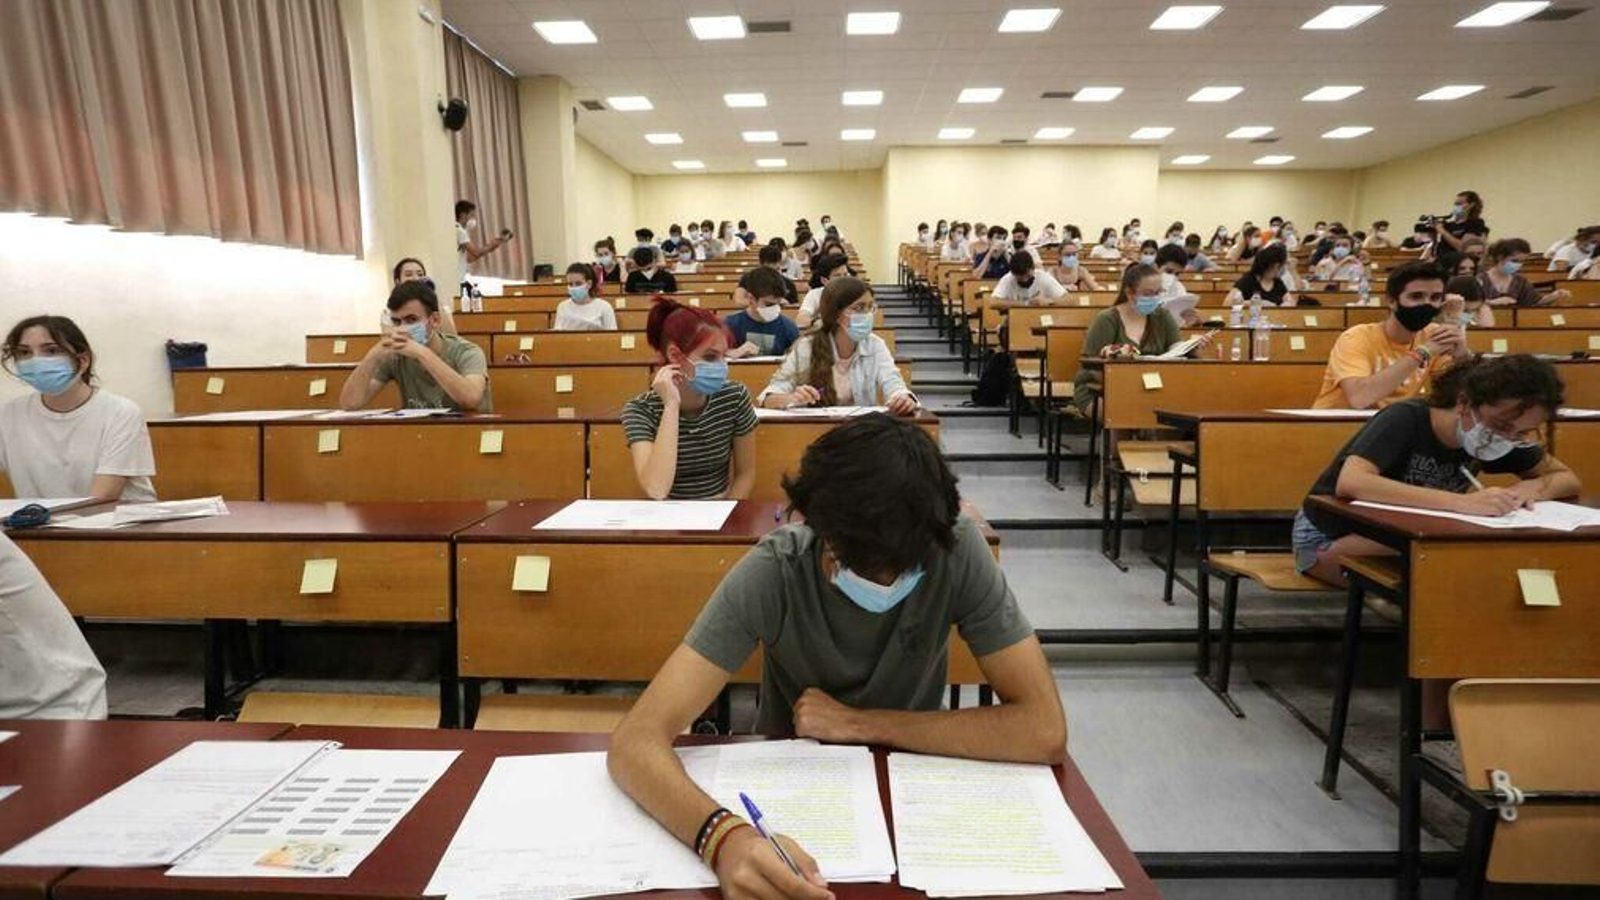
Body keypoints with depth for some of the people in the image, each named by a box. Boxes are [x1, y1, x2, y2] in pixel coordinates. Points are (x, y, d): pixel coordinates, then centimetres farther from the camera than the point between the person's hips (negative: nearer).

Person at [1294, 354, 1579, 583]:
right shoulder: (1405, 420, -26)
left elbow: (1568, 478, 2)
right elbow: (1350, 482, -41)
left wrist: (1535, 486, -21)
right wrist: (1461, 502, -46)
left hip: (1397, 542, 7)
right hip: (1327, 541, -6)